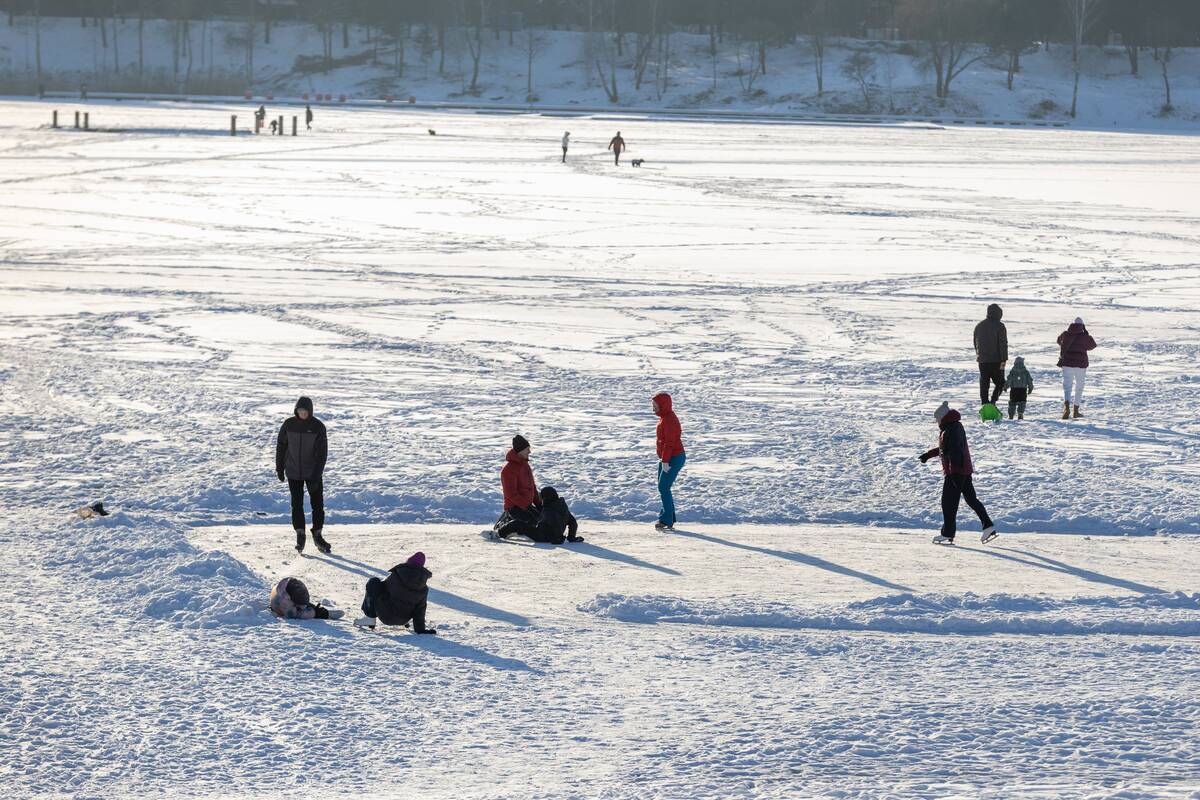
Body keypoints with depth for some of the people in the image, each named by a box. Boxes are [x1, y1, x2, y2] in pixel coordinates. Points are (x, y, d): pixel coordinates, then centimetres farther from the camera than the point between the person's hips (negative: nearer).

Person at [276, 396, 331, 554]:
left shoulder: (318, 427, -12)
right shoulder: (289, 424, -6)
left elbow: (322, 453, -13)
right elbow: (281, 445, 6)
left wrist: (316, 476, -18)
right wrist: (279, 468, 6)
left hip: (312, 472, -1)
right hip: (293, 473, 1)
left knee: (317, 504, 2)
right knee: (297, 504, -1)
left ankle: (317, 535, 18)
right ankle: (300, 535, 13)